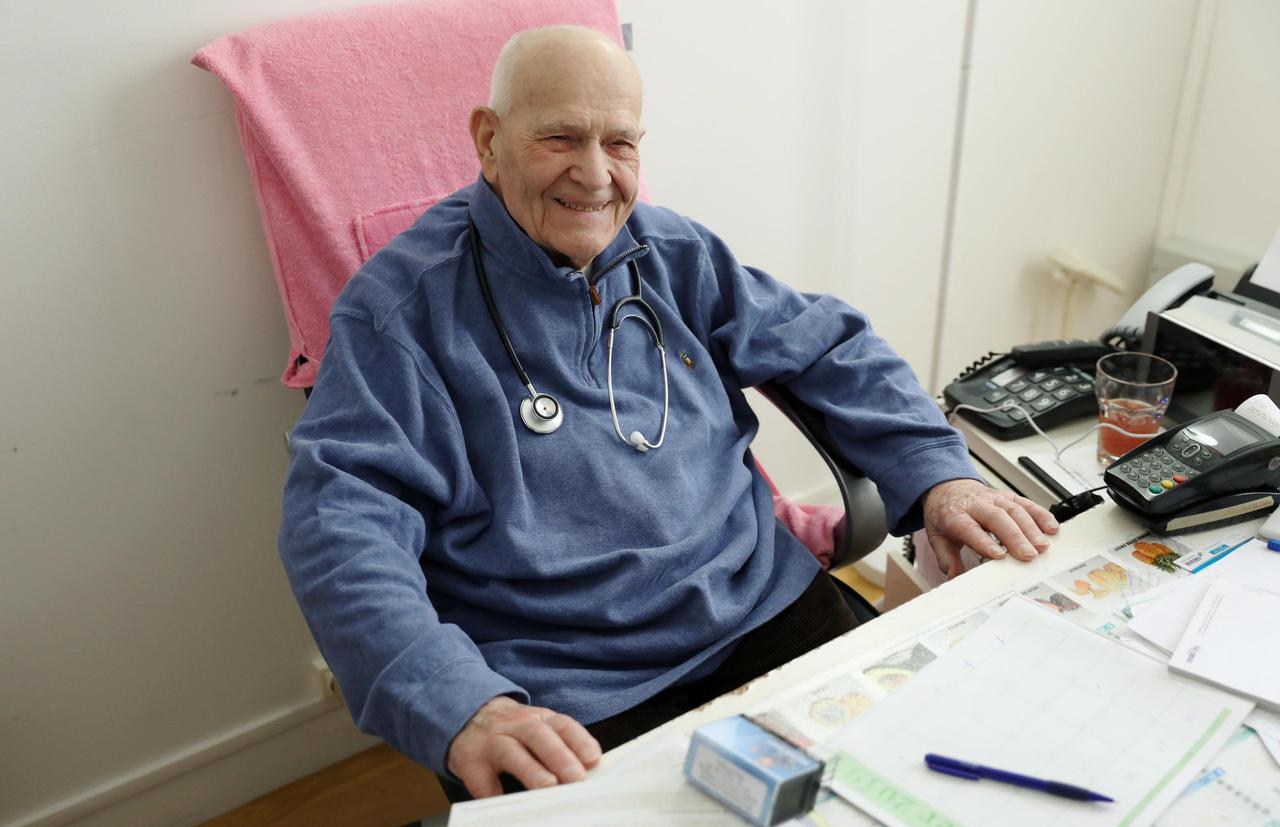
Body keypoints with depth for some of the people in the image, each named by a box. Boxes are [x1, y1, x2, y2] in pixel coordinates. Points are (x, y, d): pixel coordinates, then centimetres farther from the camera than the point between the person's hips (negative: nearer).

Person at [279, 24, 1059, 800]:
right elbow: (344, 516, -16)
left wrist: (937, 473, 0)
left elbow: (828, 344, 15)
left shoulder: (675, 254, 9)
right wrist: (460, 705, -31)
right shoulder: (404, 300, -7)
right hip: (569, 698, -4)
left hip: (767, 611, 5)